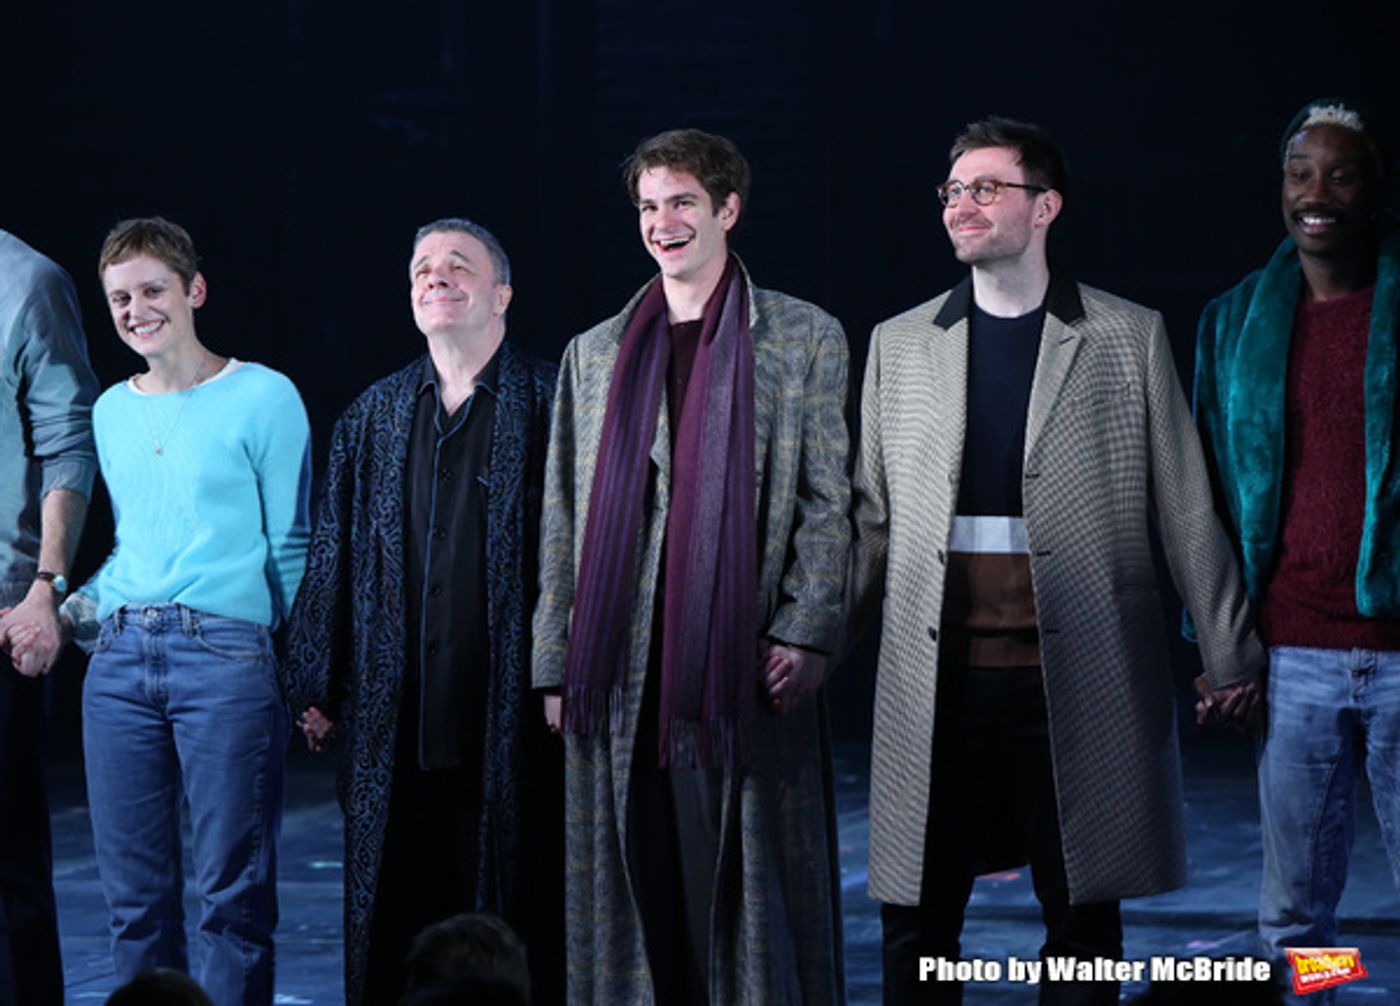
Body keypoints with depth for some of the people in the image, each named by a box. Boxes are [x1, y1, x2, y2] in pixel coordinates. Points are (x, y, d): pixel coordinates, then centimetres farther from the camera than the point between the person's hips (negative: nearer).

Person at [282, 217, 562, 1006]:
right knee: (395, 912, 4)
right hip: (396, 718, 4)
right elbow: (334, 554, 15)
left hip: (514, 706, -4)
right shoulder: (374, 416, 15)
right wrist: (318, 688, 11)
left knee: (517, 906, 0)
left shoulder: (551, 403, 1)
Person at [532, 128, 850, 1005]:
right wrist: (556, 666, 7)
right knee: (638, 898, 3)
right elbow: (566, 520, 14)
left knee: (748, 893, -1)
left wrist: (806, 631, -10)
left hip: (749, 669, -3)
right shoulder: (596, 354, 15)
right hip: (623, 677, 3)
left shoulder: (805, 338, 7)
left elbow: (828, 502, 2)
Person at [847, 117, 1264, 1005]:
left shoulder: (1129, 339, 5)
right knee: (916, 919, 2)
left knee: (1082, 916, 4)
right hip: (936, 682, 2)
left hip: (1077, 678, -2)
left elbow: (1187, 509, 6)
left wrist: (1229, 654, 5)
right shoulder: (899, 344, 12)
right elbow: (871, 519, 14)